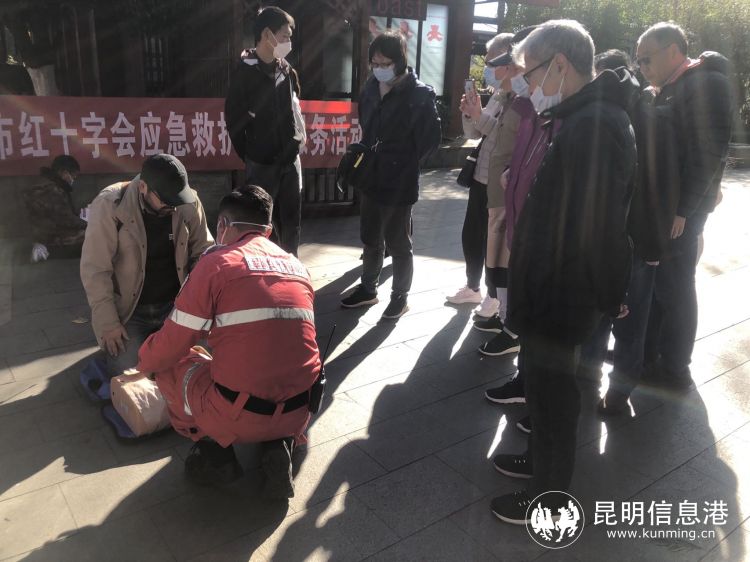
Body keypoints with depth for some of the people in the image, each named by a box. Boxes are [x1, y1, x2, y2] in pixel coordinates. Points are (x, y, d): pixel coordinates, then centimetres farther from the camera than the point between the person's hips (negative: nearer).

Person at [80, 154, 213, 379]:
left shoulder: (189, 203, -11)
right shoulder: (109, 206, -20)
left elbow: (202, 251, 1)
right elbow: (95, 270, -17)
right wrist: (108, 323, -15)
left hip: (174, 306, 3)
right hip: (129, 311, -2)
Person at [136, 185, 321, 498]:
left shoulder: (216, 263, -6)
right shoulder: (298, 268, 11)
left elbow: (172, 345, -3)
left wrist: (144, 362, 20)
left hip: (237, 416, -4)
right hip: (298, 412, 5)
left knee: (169, 366, 20)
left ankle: (215, 454, 12)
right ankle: (278, 447, 12)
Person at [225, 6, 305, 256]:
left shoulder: (286, 69, 7)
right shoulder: (245, 72, -8)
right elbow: (234, 119, -6)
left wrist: (298, 140, 8)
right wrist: (247, 156, -1)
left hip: (291, 160, 5)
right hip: (262, 164, -5)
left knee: (291, 223, 10)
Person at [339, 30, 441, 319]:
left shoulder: (419, 94, -12)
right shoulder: (371, 87, 6)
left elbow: (430, 137, -9)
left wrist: (405, 164, -5)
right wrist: (365, 158, 9)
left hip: (399, 182, -6)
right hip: (371, 177, 6)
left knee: (398, 243, 6)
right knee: (370, 239, 17)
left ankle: (400, 296, 22)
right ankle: (368, 289, 33)